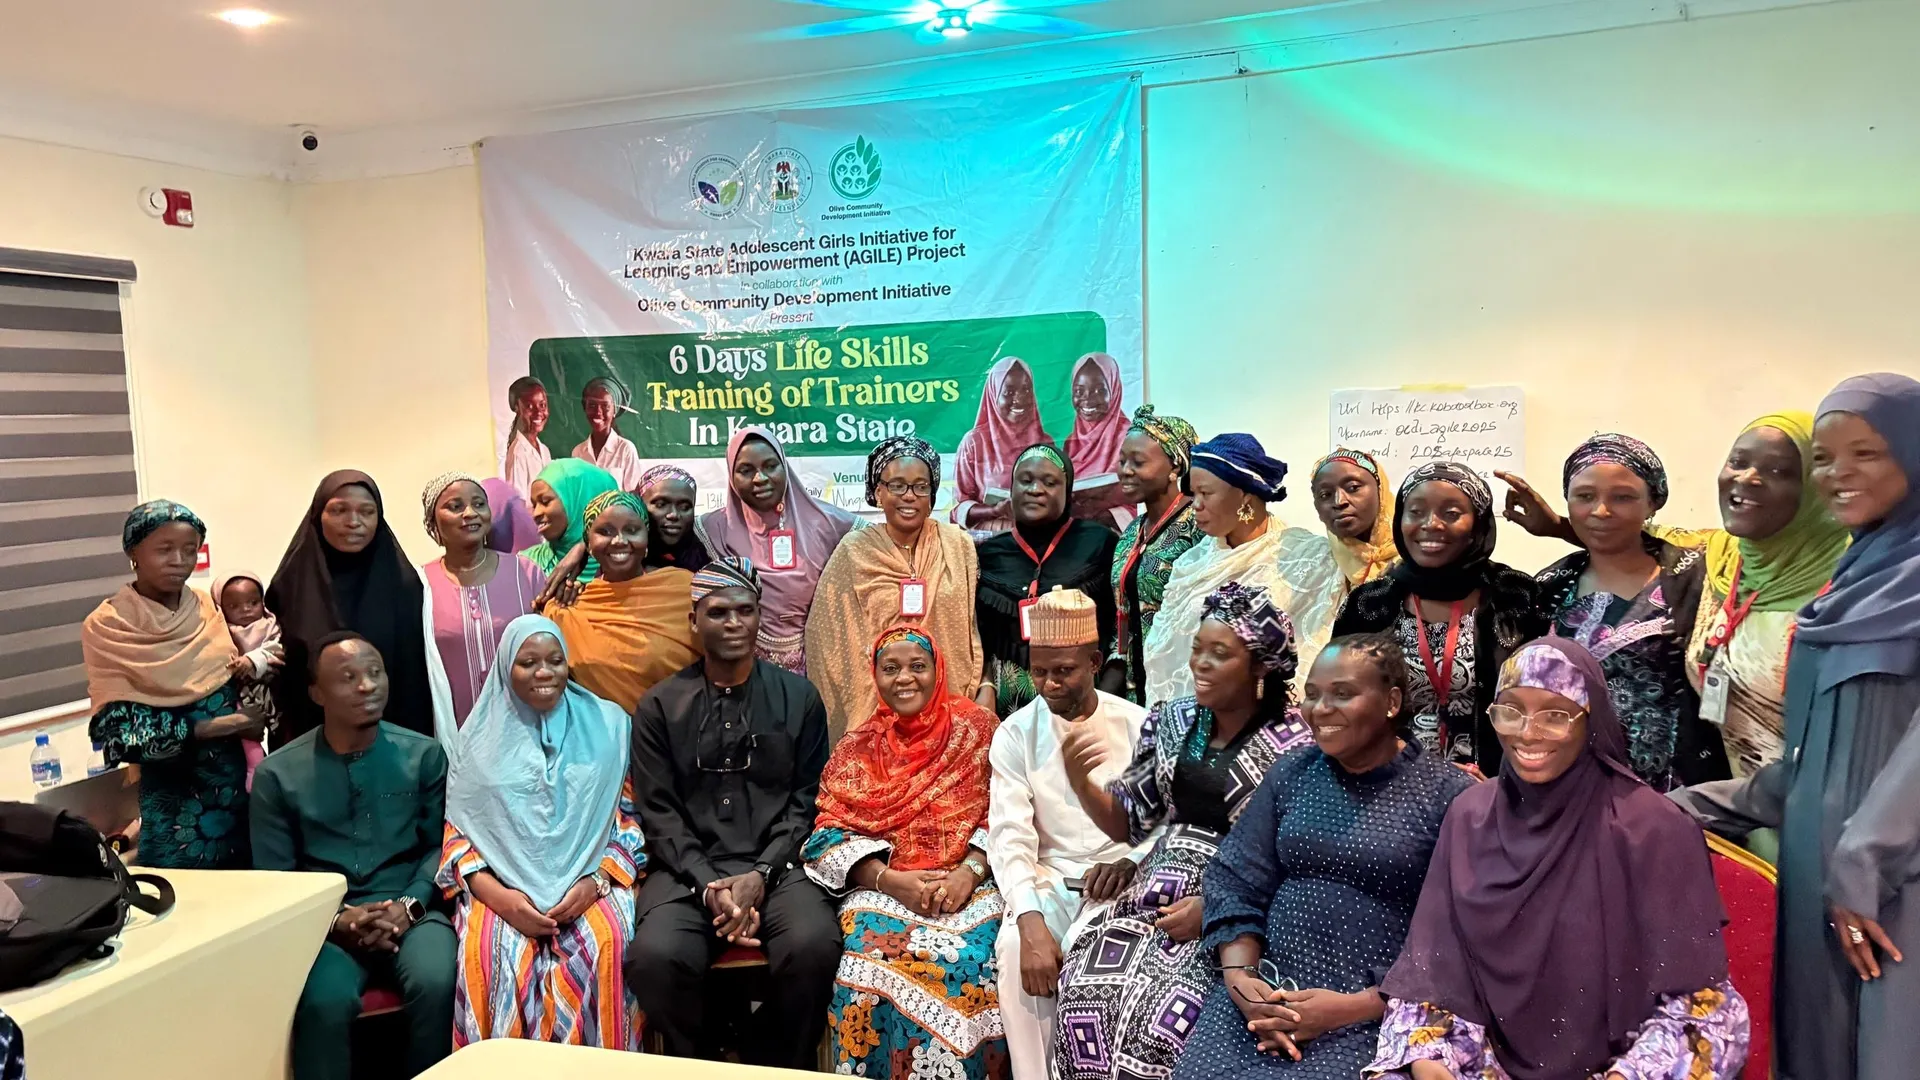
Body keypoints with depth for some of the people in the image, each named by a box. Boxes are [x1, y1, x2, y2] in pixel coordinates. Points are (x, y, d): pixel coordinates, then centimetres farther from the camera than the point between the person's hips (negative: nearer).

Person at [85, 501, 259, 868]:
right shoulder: (106, 628, -6)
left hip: (235, 787, 4)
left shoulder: (209, 609, 5)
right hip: (169, 800, -4)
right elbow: (117, 733, -11)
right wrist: (204, 729, -16)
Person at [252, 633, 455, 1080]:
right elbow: (273, 879, 5)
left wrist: (408, 904, -12)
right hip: (325, 922, 0)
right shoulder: (278, 774, 6)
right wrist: (336, 919, -12)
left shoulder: (424, 755, 9)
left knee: (436, 984, -30)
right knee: (325, 1002, -33)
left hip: (409, 913, 1)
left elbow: (441, 845, 6)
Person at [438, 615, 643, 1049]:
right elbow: (458, 833, 5)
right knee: (491, 954, -30)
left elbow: (630, 819, 5)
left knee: (605, 945, -30)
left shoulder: (606, 725, 6)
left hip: (588, 881, 0)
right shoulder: (479, 737, 7)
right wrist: (499, 896, -12)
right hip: (503, 887, 1)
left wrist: (596, 881, -11)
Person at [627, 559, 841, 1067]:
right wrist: (708, 886, -12)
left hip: (776, 866, 0)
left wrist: (761, 875, -10)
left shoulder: (798, 698, 8)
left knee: (813, 945, -31)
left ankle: (773, 1067, -2)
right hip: (689, 870, 0)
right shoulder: (659, 707, 8)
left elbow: (807, 800, 5)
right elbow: (659, 813, 3)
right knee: (656, 955, -30)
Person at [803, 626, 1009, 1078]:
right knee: (873, 958, -30)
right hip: (883, 885, 1)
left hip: (969, 882, 0)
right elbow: (833, 833, 2)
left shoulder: (976, 729, 7)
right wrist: (890, 880, -13)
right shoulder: (857, 747, 10)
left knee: (972, 959, -30)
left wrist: (970, 872, -15)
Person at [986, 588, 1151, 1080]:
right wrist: (1031, 923, -24)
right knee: (1015, 948, -28)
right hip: (1048, 880, 1)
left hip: (1120, 882, -1)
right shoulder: (1015, 735, 0)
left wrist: (1129, 862, -23)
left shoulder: (1137, 725, 0)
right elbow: (1010, 838, -9)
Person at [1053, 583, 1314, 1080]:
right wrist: (1081, 782, -9)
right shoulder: (1171, 720, 7)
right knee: (1087, 982, -18)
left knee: (1164, 1010, -26)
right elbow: (1127, 823, 10)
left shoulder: (1293, 745, -10)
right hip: (1159, 893, 5)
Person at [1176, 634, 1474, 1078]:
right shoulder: (1290, 773, 10)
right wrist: (1240, 978, -9)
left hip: (1378, 1009, -3)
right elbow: (1235, 882, 8)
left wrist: (1356, 1007, -16)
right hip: (1268, 987, 3)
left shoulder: (1448, 794, -3)